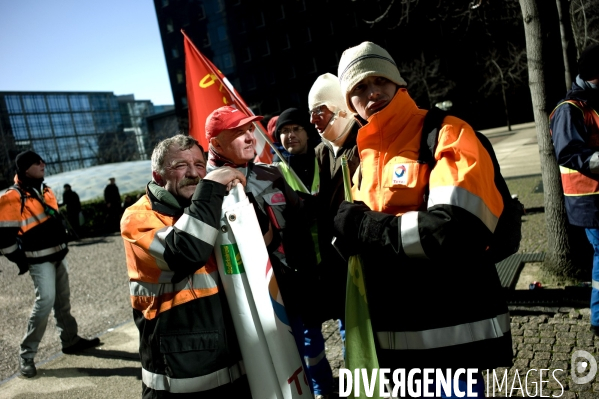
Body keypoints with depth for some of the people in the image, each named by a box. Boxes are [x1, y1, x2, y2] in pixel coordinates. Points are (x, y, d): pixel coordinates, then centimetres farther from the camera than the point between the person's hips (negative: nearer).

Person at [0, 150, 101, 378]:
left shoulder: (45, 191, 9)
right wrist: (20, 260, -13)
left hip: (58, 254, 8)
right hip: (39, 260, -8)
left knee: (63, 299, 15)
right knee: (45, 301, -14)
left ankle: (70, 340, 29)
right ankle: (26, 356, -2)